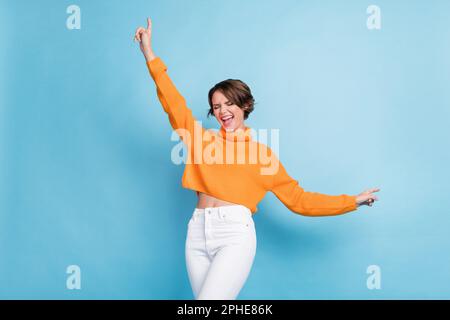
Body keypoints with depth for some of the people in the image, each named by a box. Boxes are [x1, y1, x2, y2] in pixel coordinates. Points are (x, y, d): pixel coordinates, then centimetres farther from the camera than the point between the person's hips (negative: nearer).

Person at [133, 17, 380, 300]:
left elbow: (299, 199, 11)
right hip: (197, 234, 4)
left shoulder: (263, 154, 9)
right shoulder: (202, 139, 15)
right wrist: (149, 54, 6)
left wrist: (352, 202, 9)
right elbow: (173, 102, 9)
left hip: (235, 235, -3)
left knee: (210, 296, -18)